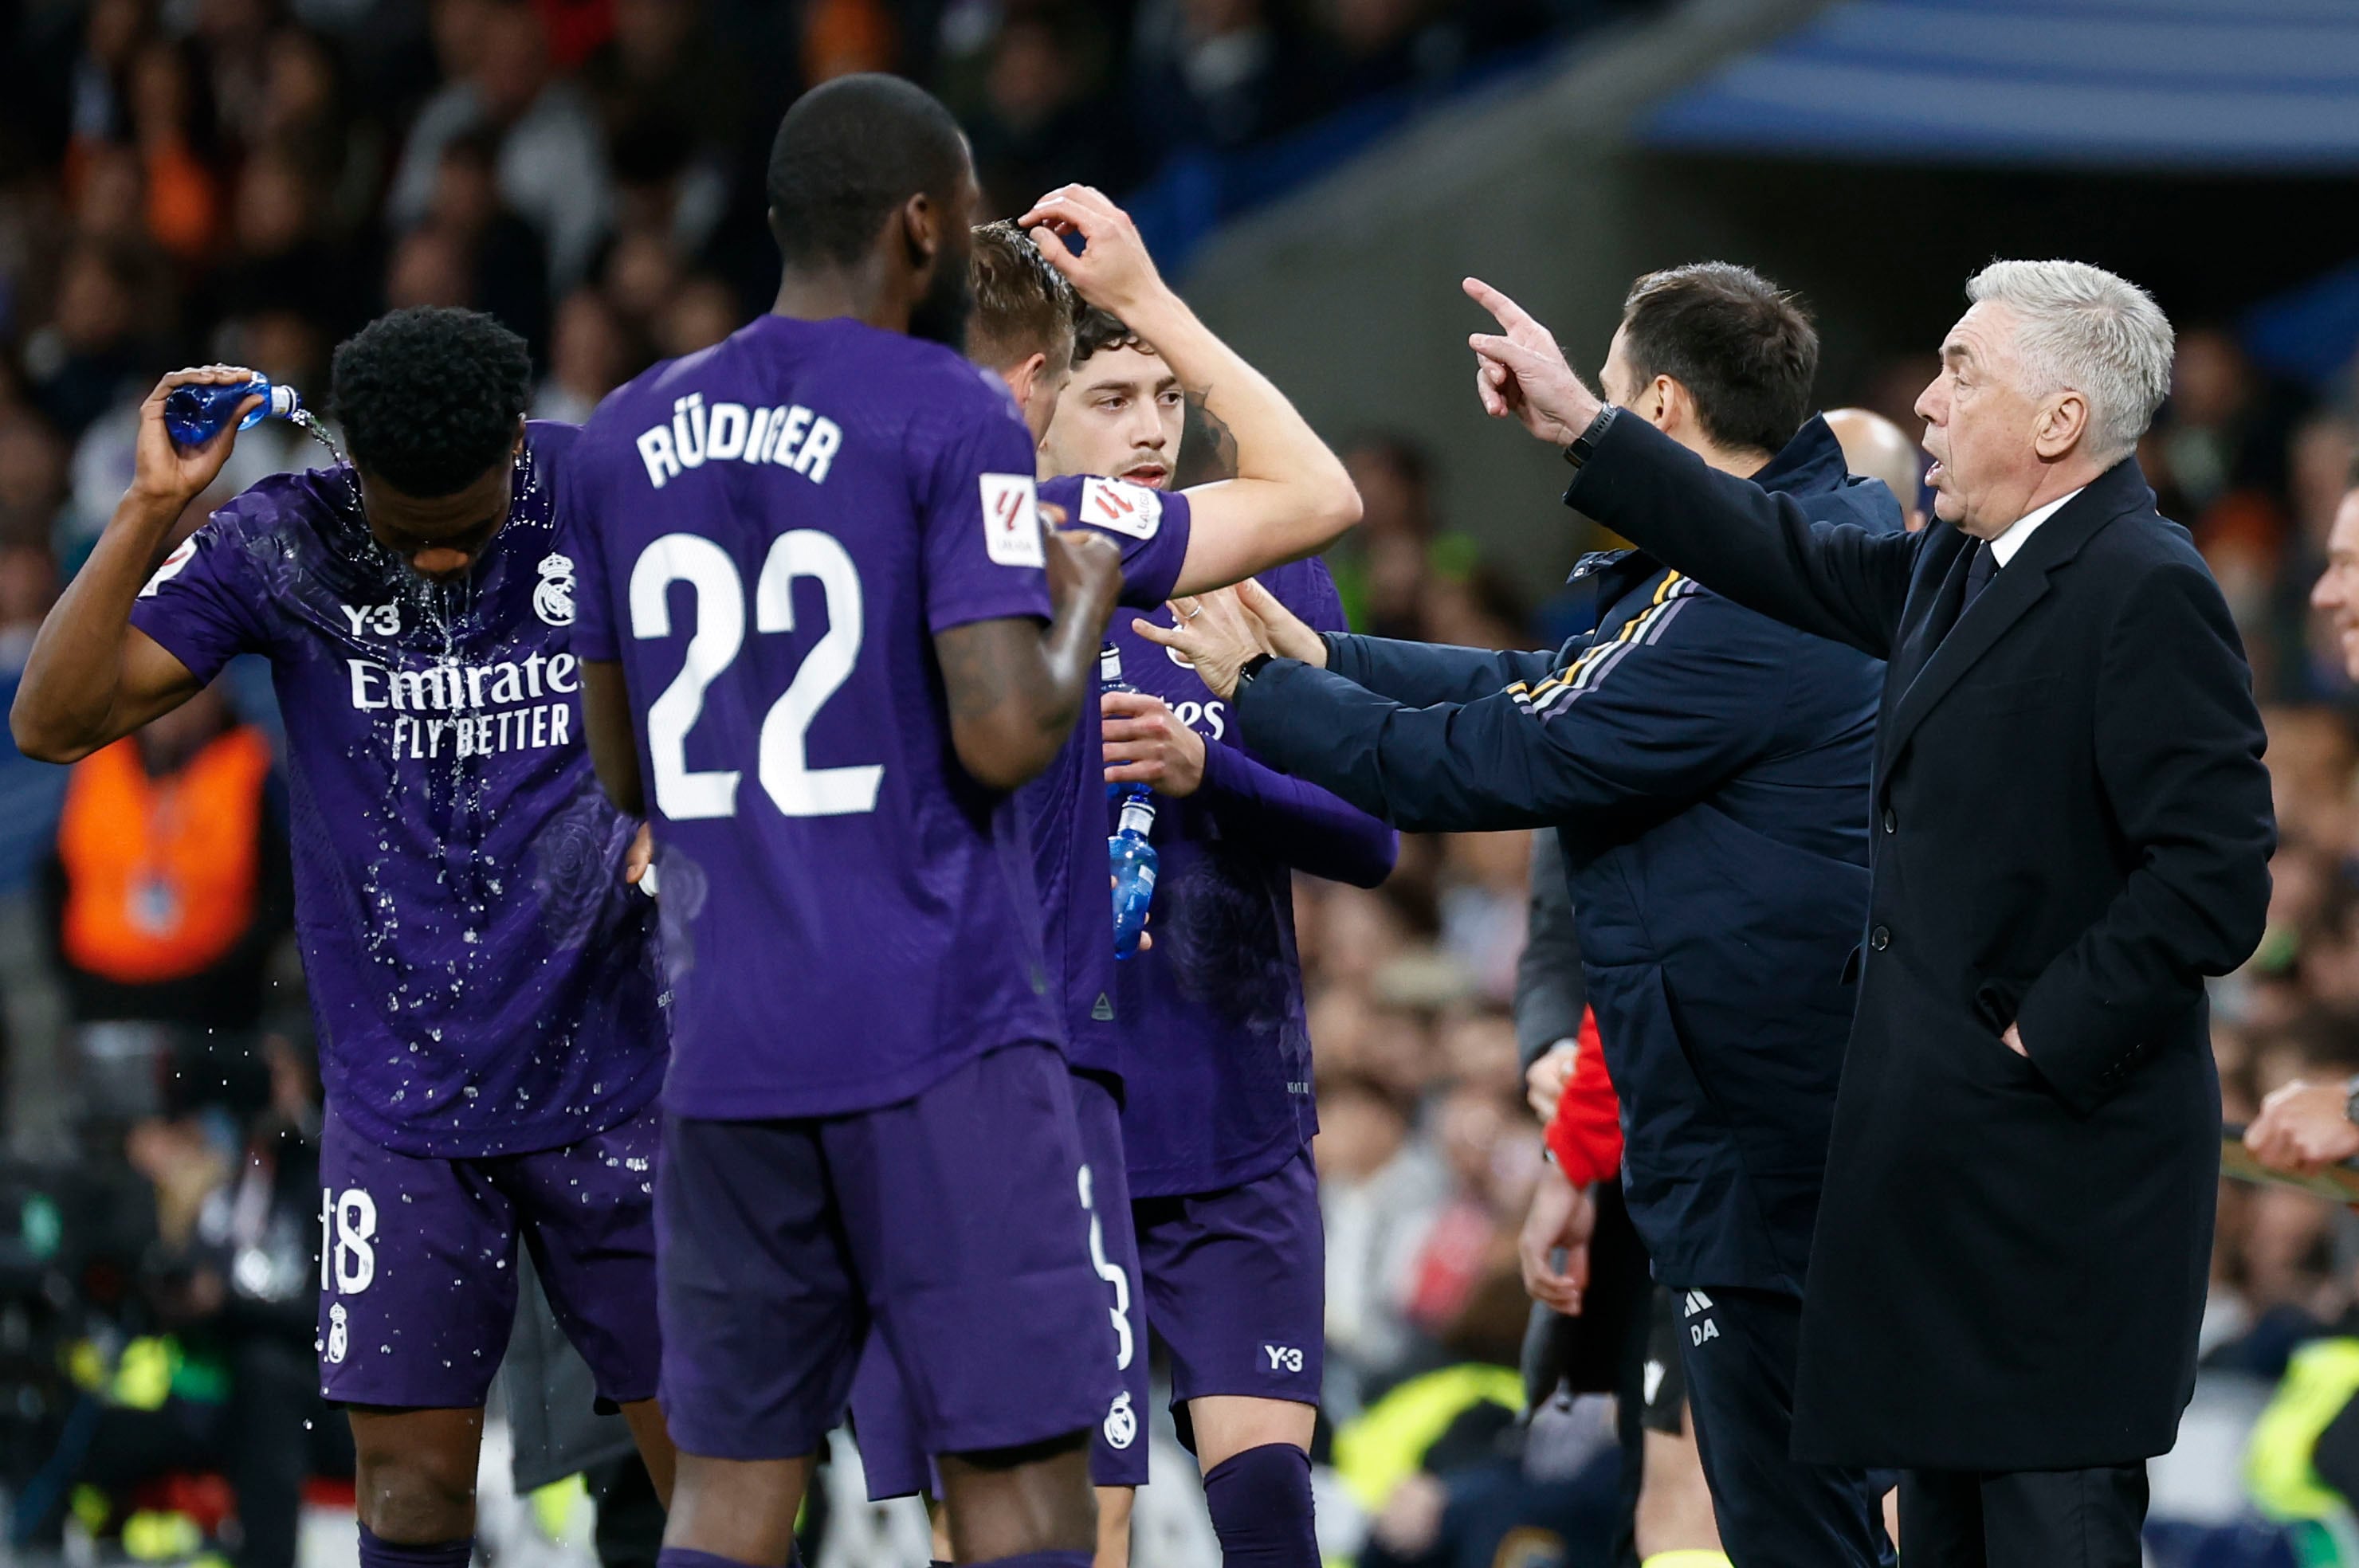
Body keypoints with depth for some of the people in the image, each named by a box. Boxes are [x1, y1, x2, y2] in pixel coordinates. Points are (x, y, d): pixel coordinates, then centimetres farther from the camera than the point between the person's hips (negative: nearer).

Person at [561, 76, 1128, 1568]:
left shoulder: (627, 436, 11)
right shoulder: (950, 420, -7)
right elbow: (1005, 736, -16)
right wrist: (1086, 605, 3)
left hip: (727, 1045, 6)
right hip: (941, 1045, -6)